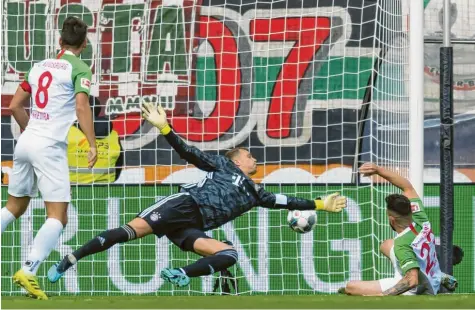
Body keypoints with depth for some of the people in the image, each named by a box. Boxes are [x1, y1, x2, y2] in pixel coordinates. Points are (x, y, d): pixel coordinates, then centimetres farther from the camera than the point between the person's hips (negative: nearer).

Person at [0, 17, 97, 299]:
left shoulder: (39, 66, 16)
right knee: (58, 217, -4)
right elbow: (82, 107, -17)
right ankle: (28, 271, -20)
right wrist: (93, 145, -15)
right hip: (50, 148, -6)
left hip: (26, 142, 7)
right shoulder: (79, 69, -3)